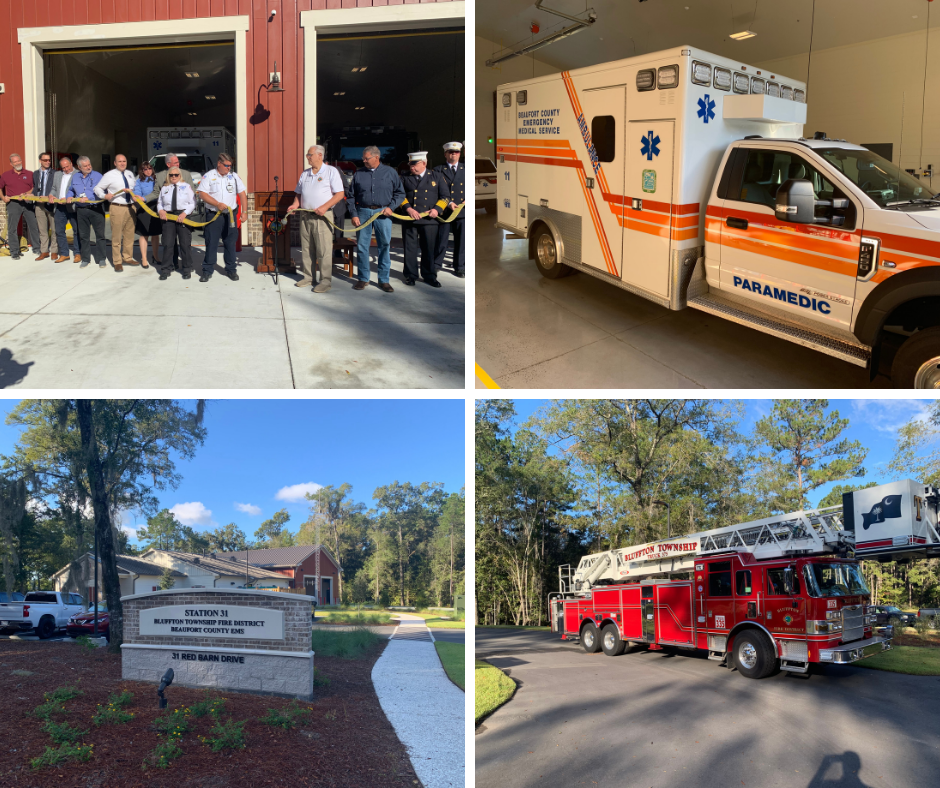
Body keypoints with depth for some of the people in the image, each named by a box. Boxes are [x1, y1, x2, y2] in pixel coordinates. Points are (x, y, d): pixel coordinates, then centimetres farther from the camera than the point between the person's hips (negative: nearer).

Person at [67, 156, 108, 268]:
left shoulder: (97, 176, -2)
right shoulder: (75, 177, 13)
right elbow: (71, 190, 27)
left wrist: (88, 199, -17)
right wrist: (69, 197, 7)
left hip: (96, 209, -4)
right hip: (81, 210, 4)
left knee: (100, 234, -2)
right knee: (84, 235, 9)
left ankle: (101, 258, 6)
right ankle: (85, 259, 18)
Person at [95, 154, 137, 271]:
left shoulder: (130, 174, 14)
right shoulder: (109, 175, -1)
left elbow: (136, 186, 29)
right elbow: (97, 188, 1)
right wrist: (104, 196, -16)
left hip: (131, 207, 5)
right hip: (117, 208, -5)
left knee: (129, 235, 11)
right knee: (116, 236, -4)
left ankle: (127, 258, 24)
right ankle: (117, 262, 2)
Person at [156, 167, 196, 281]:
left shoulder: (186, 187, 7)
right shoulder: (164, 189, 16)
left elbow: (192, 203, 1)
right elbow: (159, 202, 19)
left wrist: (184, 213, -12)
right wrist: (161, 210, -4)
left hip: (183, 217, -2)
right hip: (168, 217, 3)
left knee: (185, 244, -1)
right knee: (167, 244, 2)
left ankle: (187, 269, 8)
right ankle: (166, 269, 8)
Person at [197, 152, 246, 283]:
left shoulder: (234, 176, 6)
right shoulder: (209, 176, -2)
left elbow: (242, 194, 8)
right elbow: (202, 193, -8)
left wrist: (244, 211, 0)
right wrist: (217, 204, -18)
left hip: (230, 215, 2)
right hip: (213, 215, -2)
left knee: (230, 243, 6)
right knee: (211, 243, 1)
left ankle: (230, 269, 16)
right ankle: (207, 270, 8)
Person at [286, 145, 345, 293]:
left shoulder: (331, 171, -2)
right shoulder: (305, 174, 15)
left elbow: (340, 194, -8)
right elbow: (299, 193, 24)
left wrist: (325, 207, -18)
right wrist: (295, 205, 3)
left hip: (322, 216, -6)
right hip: (305, 216, 6)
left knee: (324, 250, -6)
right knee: (306, 249, 9)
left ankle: (326, 280, -2)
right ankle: (309, 277, 18)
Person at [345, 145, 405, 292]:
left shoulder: (390, 172, 4)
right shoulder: (359, 173, 8)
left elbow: (400, 193, 8)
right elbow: (350, 196, 11)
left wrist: (391, 207, -6)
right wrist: (353, 214, 1)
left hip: (383, 213, -1)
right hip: (363, 212, 1)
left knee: (384, 246, 2)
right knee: (362, 246, 2)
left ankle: (384, 280, 12)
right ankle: (363, 278, 14)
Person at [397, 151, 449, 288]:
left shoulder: (436, 177, 9)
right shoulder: (406, 179, 10)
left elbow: (445, 196, 8)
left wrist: (437, 209, -8)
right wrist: (408, 208, -13)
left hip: (429, 220, 0)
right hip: (409, 220, 1)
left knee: (429, 248, 4)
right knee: (410, 248, 3)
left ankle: (429, 275, 15)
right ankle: (410, 275, 13)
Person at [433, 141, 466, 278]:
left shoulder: (466, 169, 11)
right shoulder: (438, 170, 5)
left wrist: (467, 200, -7)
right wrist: (448, 203, -13)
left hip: (462, 211, 1)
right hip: (444, 210, -1)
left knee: (460, 241, 5)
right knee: (441, 240, 5)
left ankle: (459, 268, 14)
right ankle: (437, 264, 22)